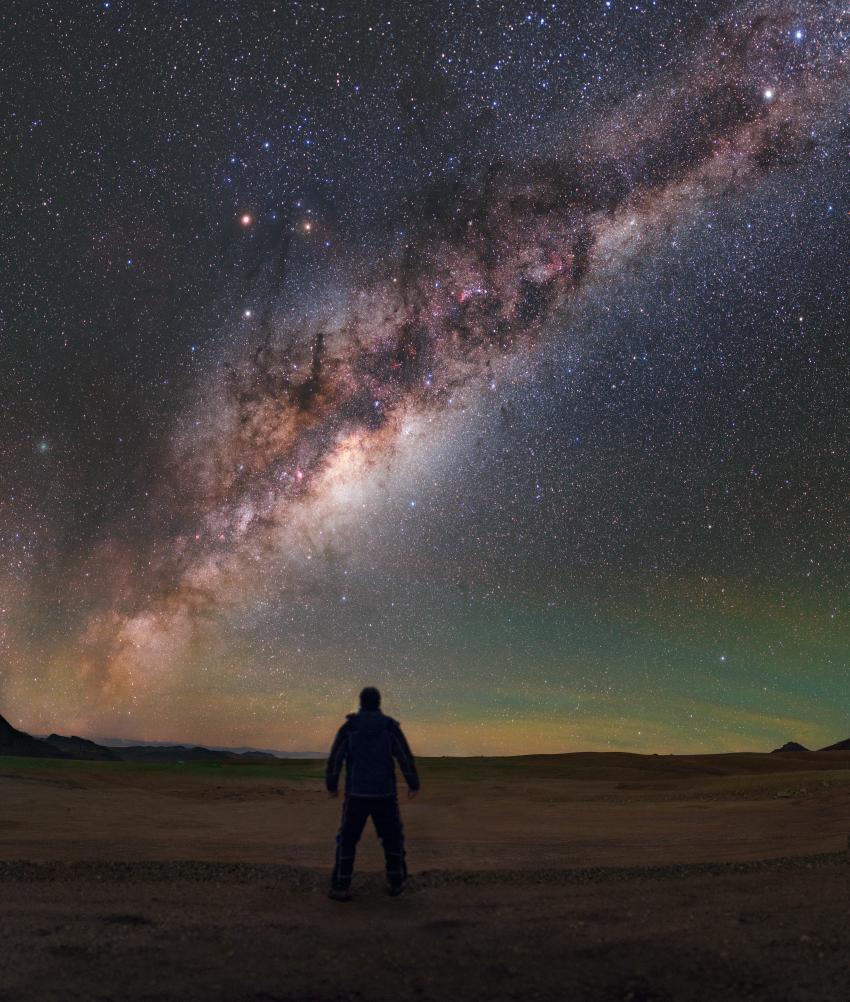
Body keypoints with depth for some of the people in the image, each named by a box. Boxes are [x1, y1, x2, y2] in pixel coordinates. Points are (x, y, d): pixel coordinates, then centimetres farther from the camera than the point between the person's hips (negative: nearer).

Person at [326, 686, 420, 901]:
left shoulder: (348, 727, -2)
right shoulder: (390, 726, -4)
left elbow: (334, 758, -2)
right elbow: (406, 757, -5)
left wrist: (331, 785, 12)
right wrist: (414, 785, 7)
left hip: (356, 794, 0)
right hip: (384, 794, 1)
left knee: (347, 840, 10)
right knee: (392, 837, 19)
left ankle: (341, 887, 2)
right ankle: (395, 882, 20)